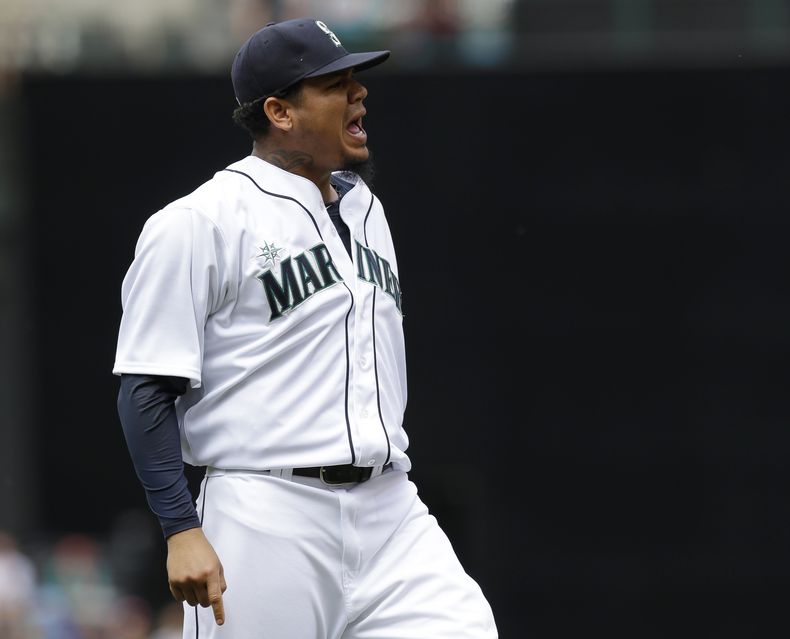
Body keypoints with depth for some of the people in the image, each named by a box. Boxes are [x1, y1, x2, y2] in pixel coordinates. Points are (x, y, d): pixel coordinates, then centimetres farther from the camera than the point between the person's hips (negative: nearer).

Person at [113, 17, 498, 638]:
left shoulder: (365, 209, 17)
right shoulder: (199, 224, -7)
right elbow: (148, 389, -10)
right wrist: (183, 532, -17)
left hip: (390, 511, 6)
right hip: (267, 520, -6)